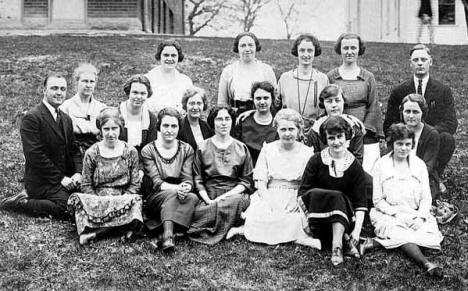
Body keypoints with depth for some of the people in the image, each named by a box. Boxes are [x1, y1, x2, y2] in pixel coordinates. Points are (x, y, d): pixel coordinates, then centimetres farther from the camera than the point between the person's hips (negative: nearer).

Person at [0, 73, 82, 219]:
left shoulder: (66, 119, 16)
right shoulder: (32, 117, -12)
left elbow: (73, 150, 16)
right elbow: (35, 155, -18)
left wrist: (78, 173, -4)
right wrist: (60, 178, -17)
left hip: (65, 178, 9)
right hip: (42, 180, -9)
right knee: (67, 208, -26)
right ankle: (19, 202, -4)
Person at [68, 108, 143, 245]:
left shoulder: (130, 152, 8)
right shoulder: (91, 153, 7)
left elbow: (135, 185, 5)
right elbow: (86, 185, 5)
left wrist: (122, 200, -12)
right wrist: (98, 202, -12)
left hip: (123, 199, 1)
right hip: (97, 200, -1)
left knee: (136, 200, -35)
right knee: (78, 198, -32)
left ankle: (96, 232, -32)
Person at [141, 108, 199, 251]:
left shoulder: (186, 149, 9)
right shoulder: (148, 150, 1)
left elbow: (188, 179, -2)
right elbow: (156, 182, -10)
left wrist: (186, 188, -28)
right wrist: (176, 188, -30)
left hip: (180, 196, 3)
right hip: (155, 199, -2)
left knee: (193, 198, -32)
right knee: (172, 194, -37)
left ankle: (167, 234, -40)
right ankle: (168, 235, -51)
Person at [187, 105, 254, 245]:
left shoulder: (241, 148, 13)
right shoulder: (203, 148, 12)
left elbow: (247, 181, 8)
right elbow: (198, 180, 8)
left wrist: (225, 196, -8)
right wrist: (208, 200, -11)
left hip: (235, 195, 1)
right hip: (209, 197, 0)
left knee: (235, 201, -36)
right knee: (198, 211, -34)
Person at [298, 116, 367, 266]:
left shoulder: (355, 166, 1)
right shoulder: (316, 161, 1)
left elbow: (360, 203, -4)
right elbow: (302, 194, -3)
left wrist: (357, 230, -18)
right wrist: (308, 216, -18)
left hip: (344, 215, 0)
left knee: (338, 199, -29)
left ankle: (336, 246, -40)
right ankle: (344, 239, -34)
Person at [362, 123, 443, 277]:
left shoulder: (419, 164, 9)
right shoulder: (381, 165, 2)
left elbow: (426, 197, 6)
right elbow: (378, 200, 1)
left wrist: (420, 217, -12)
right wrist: (397, 213, -13)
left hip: (416, 215, 3)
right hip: (389, 215, -2)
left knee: (431, 234, -29)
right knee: (403, 236, -34)